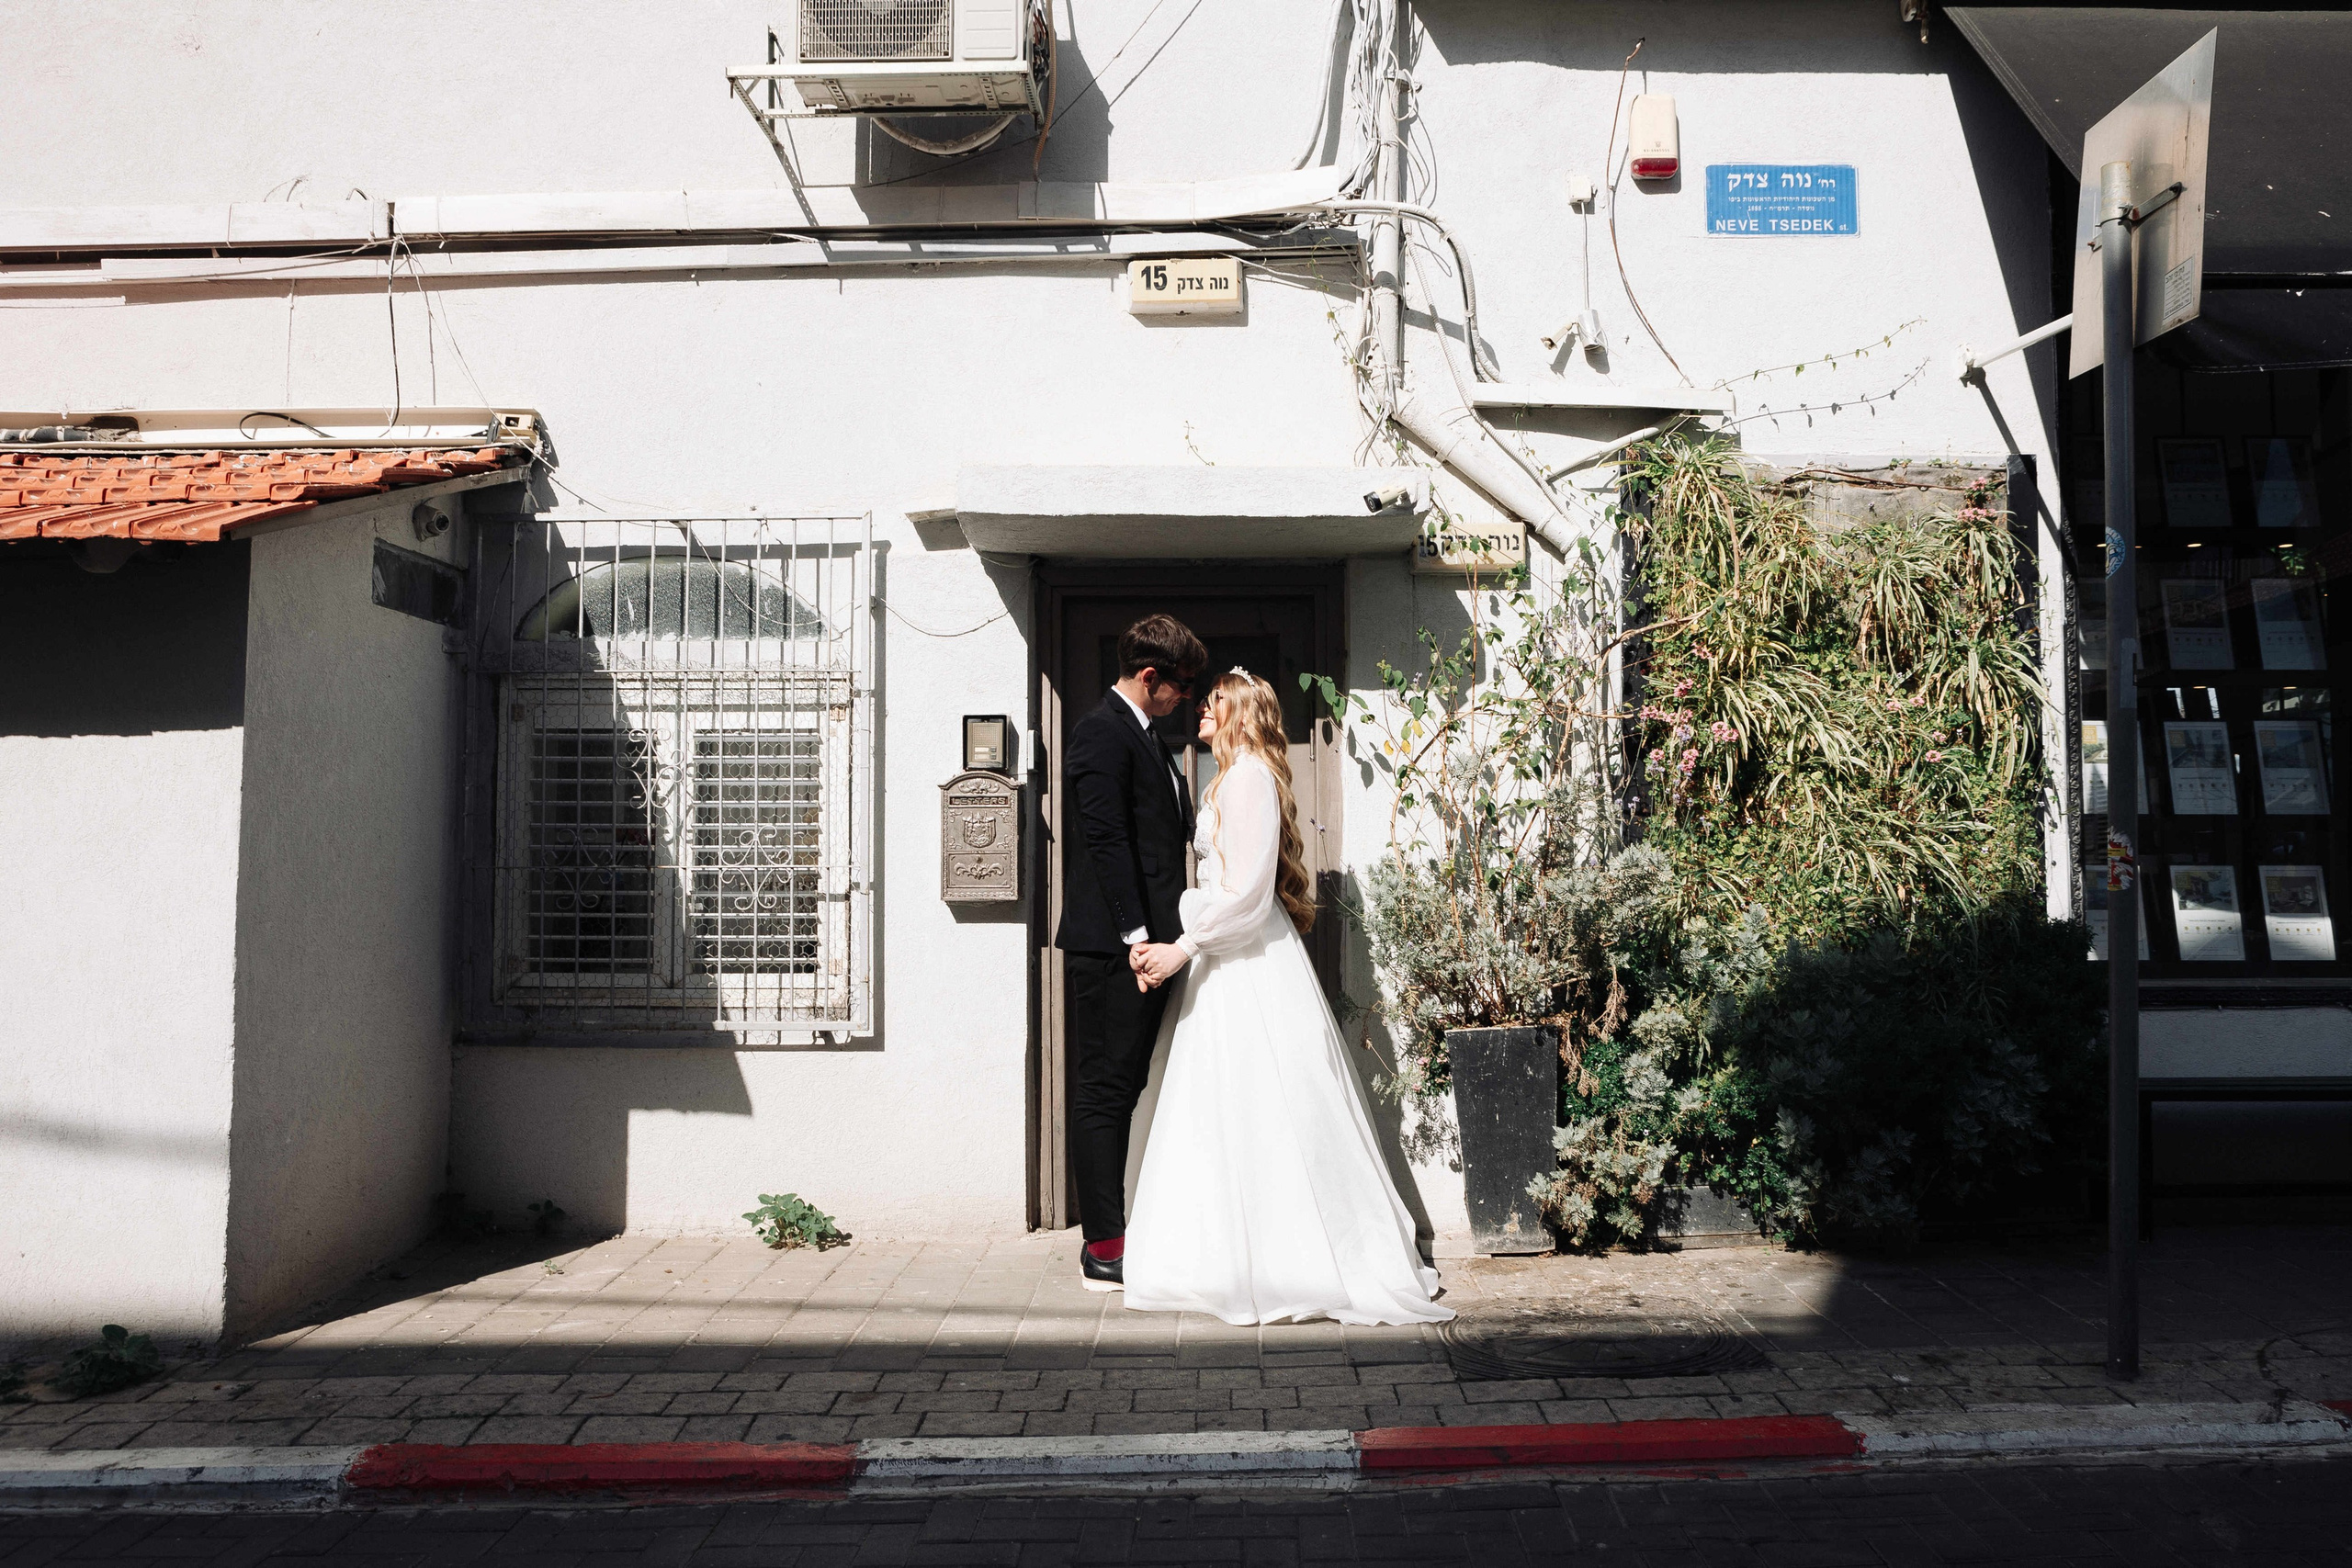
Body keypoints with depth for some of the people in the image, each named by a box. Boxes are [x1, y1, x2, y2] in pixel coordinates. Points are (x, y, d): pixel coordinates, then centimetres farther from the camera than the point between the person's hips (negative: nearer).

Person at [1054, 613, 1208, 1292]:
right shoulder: (1102, 732, -10)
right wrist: (1136, 935, -22)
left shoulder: (1145, 738, 21)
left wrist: (1161, 937, 16)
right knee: (1104, 1091, -5)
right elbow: (1106, 840, -18)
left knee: (1121, 1090, 13)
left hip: (1146, 942, 10)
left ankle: (1111, 1237, 20)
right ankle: (1104, 1249, -1)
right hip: (1112, 945, -10)